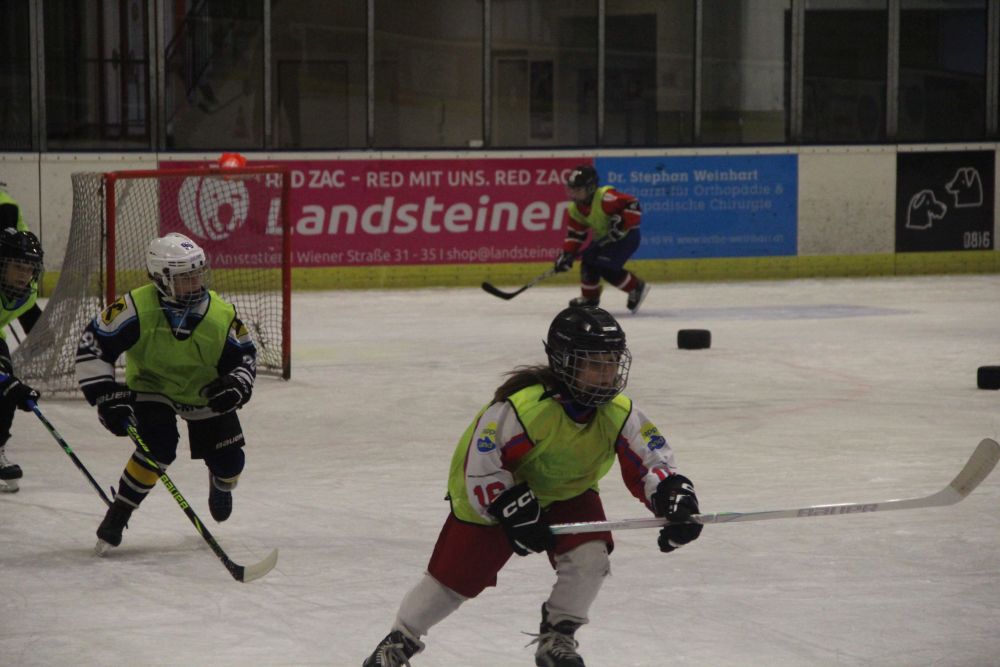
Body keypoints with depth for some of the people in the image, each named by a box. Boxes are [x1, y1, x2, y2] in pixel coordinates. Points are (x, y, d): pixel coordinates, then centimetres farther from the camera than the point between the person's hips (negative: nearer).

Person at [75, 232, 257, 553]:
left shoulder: (221, 315, -23)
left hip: (206, 392, 3)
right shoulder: (136, 308, -31)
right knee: (158, 447, -28)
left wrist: (236, 386, -29)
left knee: (228, 461, 0)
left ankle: (221, 485, 42)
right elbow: (92, 345, -25)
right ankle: (117, 515, -8)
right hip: (150, 387, -3)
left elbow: (245, 355, -8)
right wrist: (106, 396, -31)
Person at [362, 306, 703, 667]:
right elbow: (480, 464, -28)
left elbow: (651, 460, -15)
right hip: (493, 496, -4)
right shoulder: (523, 405, -36)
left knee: (590, 556, -21)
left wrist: (675, 495, -34)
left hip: (568, 493, 4)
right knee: (455, 576, 1)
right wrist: (513, 510, -31)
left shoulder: (620, 414, -20)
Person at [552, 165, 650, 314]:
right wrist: (567, 254, -7)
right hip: (603, 238, 9)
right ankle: (589, 298, 23)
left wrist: (621, 223, -37)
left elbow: (633, 205, -33)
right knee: (588, 262, 1)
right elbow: (575, 234, 4)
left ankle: (636, 288, -3)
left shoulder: (605, 198, -30)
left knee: (605, 267, -19)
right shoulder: (575, 209, -1)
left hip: (626, 236, -9)